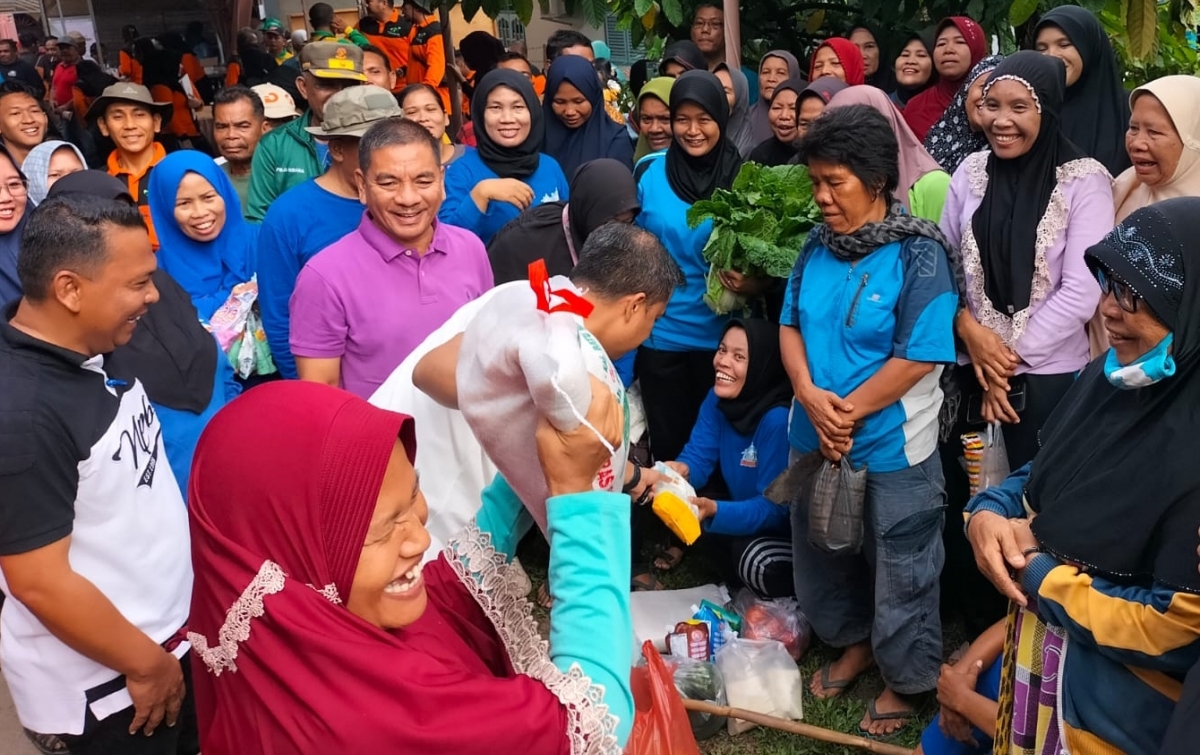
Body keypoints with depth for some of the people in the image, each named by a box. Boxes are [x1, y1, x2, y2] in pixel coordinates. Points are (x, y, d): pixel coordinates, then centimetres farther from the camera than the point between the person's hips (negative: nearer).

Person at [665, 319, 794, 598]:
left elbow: (775, 508, -30)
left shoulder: (779, 419, -30)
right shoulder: (718, 398, -6)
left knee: (755, 561, -32)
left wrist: (714, 511, -44)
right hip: (744, 511, 8)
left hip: (788, 529, -8)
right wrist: (679, 471, -31)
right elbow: (698, 457, -6)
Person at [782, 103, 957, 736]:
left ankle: (905, 679, 31)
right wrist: (810, 394, -14)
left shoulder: (918, 254, -17)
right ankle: (853, 643, 46)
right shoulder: (817, 247, 1)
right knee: (822, 552, 22)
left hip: (892, 447, -6)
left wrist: (849, 412, -18)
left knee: (901, 570, 10)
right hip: (815, 439, 6)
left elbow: (920, 355, -20)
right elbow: (790, 324, 4)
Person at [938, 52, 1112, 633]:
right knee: (961, 500, 11)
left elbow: (1082, 291, -13)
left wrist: (1011, 361, -12)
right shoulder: (971, 172, 3)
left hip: (1046, 377, -3)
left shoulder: (1084, 181, -8)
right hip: (969, 370, 4)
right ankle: (975, 624, 33)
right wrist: (970, 332, -11)